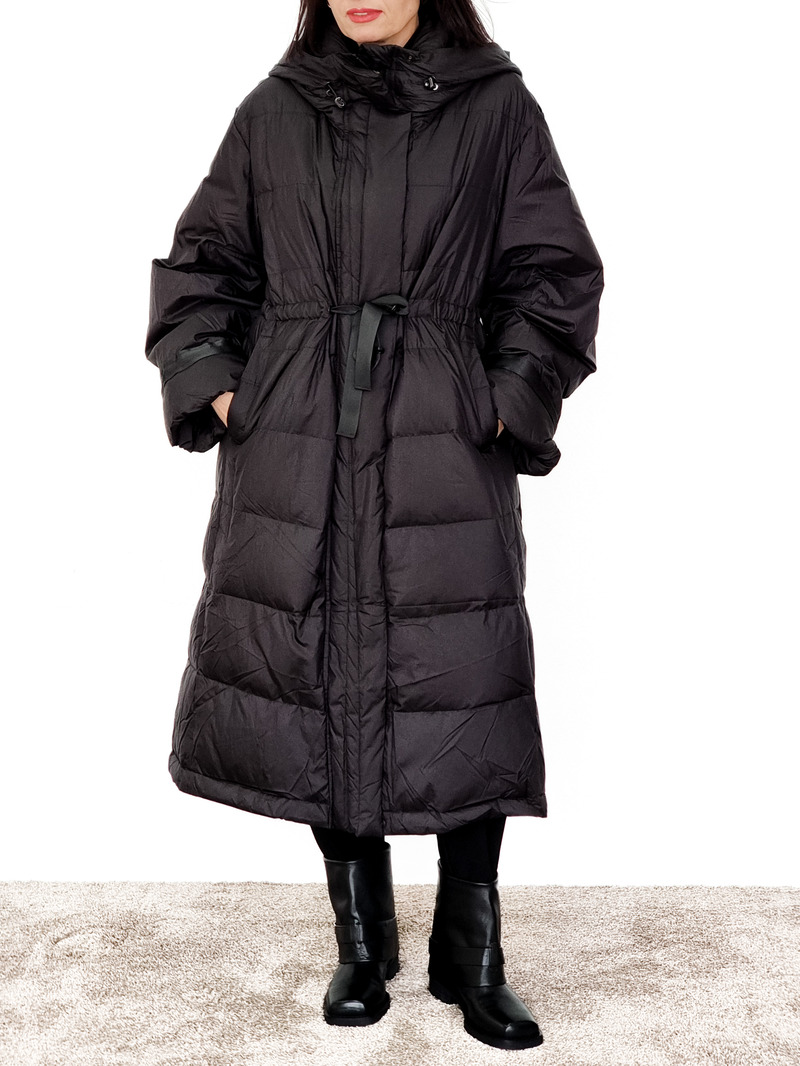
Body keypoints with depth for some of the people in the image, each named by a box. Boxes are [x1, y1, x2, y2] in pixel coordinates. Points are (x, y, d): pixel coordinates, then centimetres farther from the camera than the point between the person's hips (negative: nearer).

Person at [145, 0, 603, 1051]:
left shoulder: (496, 107, 6)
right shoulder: (272, 112, 11)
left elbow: (556, 275, 6)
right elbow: (199, 265, 15)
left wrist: (511, 403, -3)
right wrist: (214, 389, 3)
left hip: (445, 452, -1)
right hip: (292, 452, 2)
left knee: (463, 695, -3)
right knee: (319, 690, 4)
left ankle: (471, 958, 15)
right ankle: (361, 945, 22)